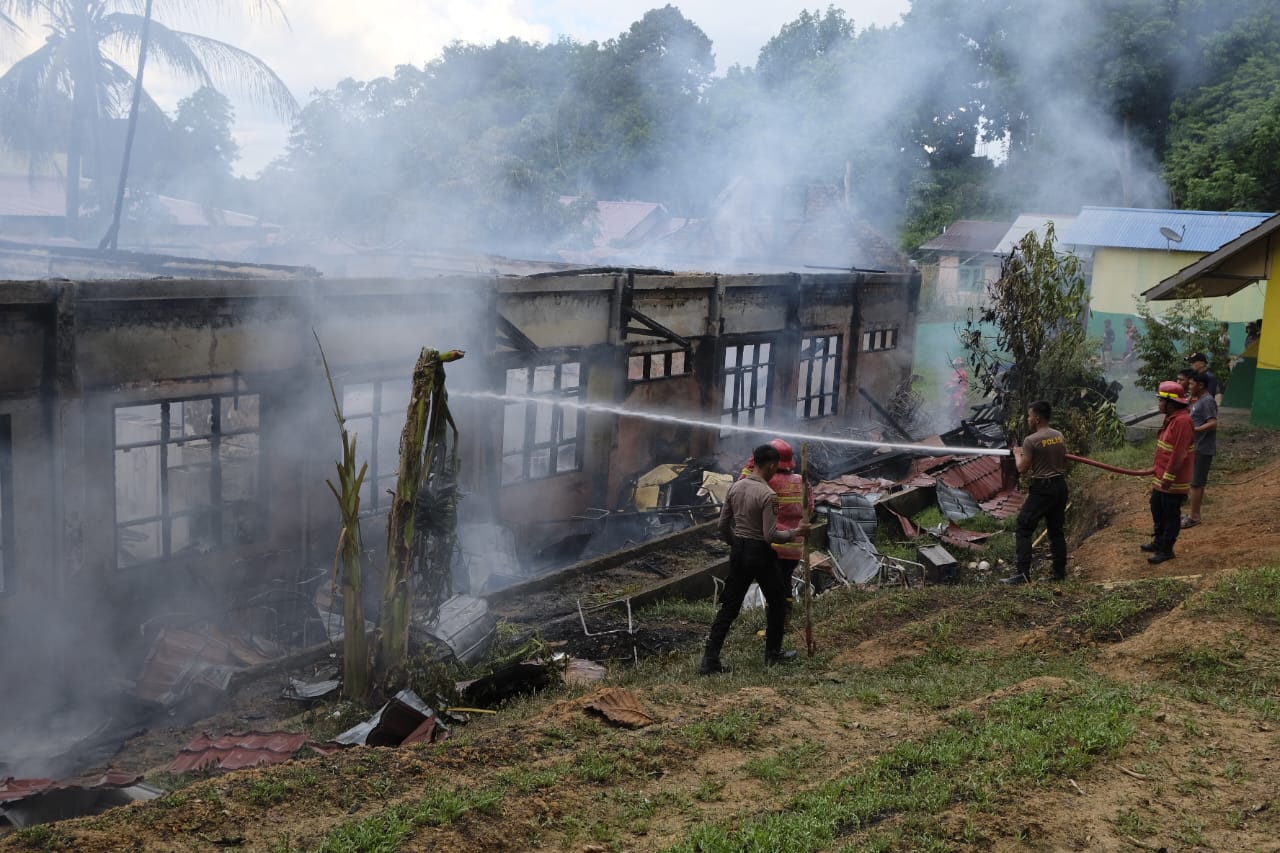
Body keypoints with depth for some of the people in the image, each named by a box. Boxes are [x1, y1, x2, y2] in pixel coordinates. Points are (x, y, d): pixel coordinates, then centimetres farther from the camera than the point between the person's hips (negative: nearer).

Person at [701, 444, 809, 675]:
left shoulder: (735, 488, 2)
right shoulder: (767, 495, -19)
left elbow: (723, 525, 8)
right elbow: (770, 535, -20)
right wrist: (795, 533, -6)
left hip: (738, 552, 6)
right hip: (760, 554, -6)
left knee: (729, 606, 8)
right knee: (777, 602, 17)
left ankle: (710, 660, 3)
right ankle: (773, 653, 27)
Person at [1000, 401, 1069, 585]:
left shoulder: (1031, 440, -15)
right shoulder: (1059, 436, 7)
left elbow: (1022, 469, -11)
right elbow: (1064, 461, 15)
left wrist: (1017, 454, 6)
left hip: (1042, 489, -7)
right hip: (1060, 486, 7)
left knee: (1023, 529, -3)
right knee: (1056, 530, 13)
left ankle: (1023, 573, -11)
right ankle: (1060, 572, 15)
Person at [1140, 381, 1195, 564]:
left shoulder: (1182, 421, -24)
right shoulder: (1172, 418, 9)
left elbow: (1178, 454, -26)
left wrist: (1168, 477, -23)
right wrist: (1157, 467, 22)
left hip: (1173, 481, -10)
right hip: (1162, 477, 10)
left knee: (1170, 515, 3)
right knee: (1157, 509, 21)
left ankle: (1166, 550, 15)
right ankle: (1159, 542, 37)